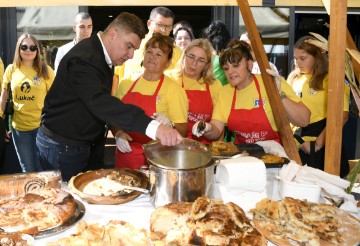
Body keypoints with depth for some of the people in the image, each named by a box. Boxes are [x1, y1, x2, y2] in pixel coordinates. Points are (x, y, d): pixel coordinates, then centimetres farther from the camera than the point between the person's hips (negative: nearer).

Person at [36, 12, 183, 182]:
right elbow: (98, 101, -42)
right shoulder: (84, 58, -25)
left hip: (80, 142, 9)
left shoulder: (103, 57, 7)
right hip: (60, 146, -9)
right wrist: (152, 127, -52)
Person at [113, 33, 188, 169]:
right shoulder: (126, 84, 7)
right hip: (124, 155, 4)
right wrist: (118, 133, -4)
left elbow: (182, 131, -6)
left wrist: (169, 125, -26)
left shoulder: (174, 89, -5)